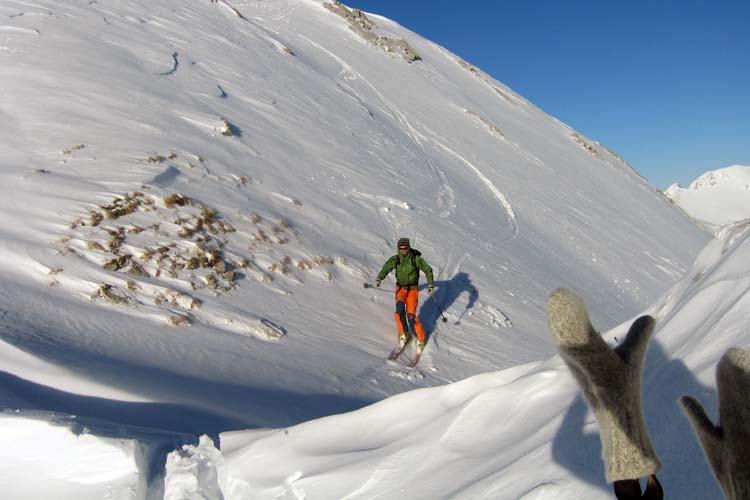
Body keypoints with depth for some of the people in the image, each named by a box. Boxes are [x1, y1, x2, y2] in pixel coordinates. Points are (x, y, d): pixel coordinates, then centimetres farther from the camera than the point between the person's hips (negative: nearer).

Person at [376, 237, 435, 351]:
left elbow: (428, 270, -7)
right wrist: (379, 279, -35)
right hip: (400, 287, 2)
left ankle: (420, 338, 7)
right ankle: (404, 333, -7)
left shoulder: (416, 258, -13)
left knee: (411, 315, -12)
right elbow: (386, 268, -17)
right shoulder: (396, 259, -8)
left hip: (412, 289, -2)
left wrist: (431, 284, -19)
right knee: (400, 308, -26)